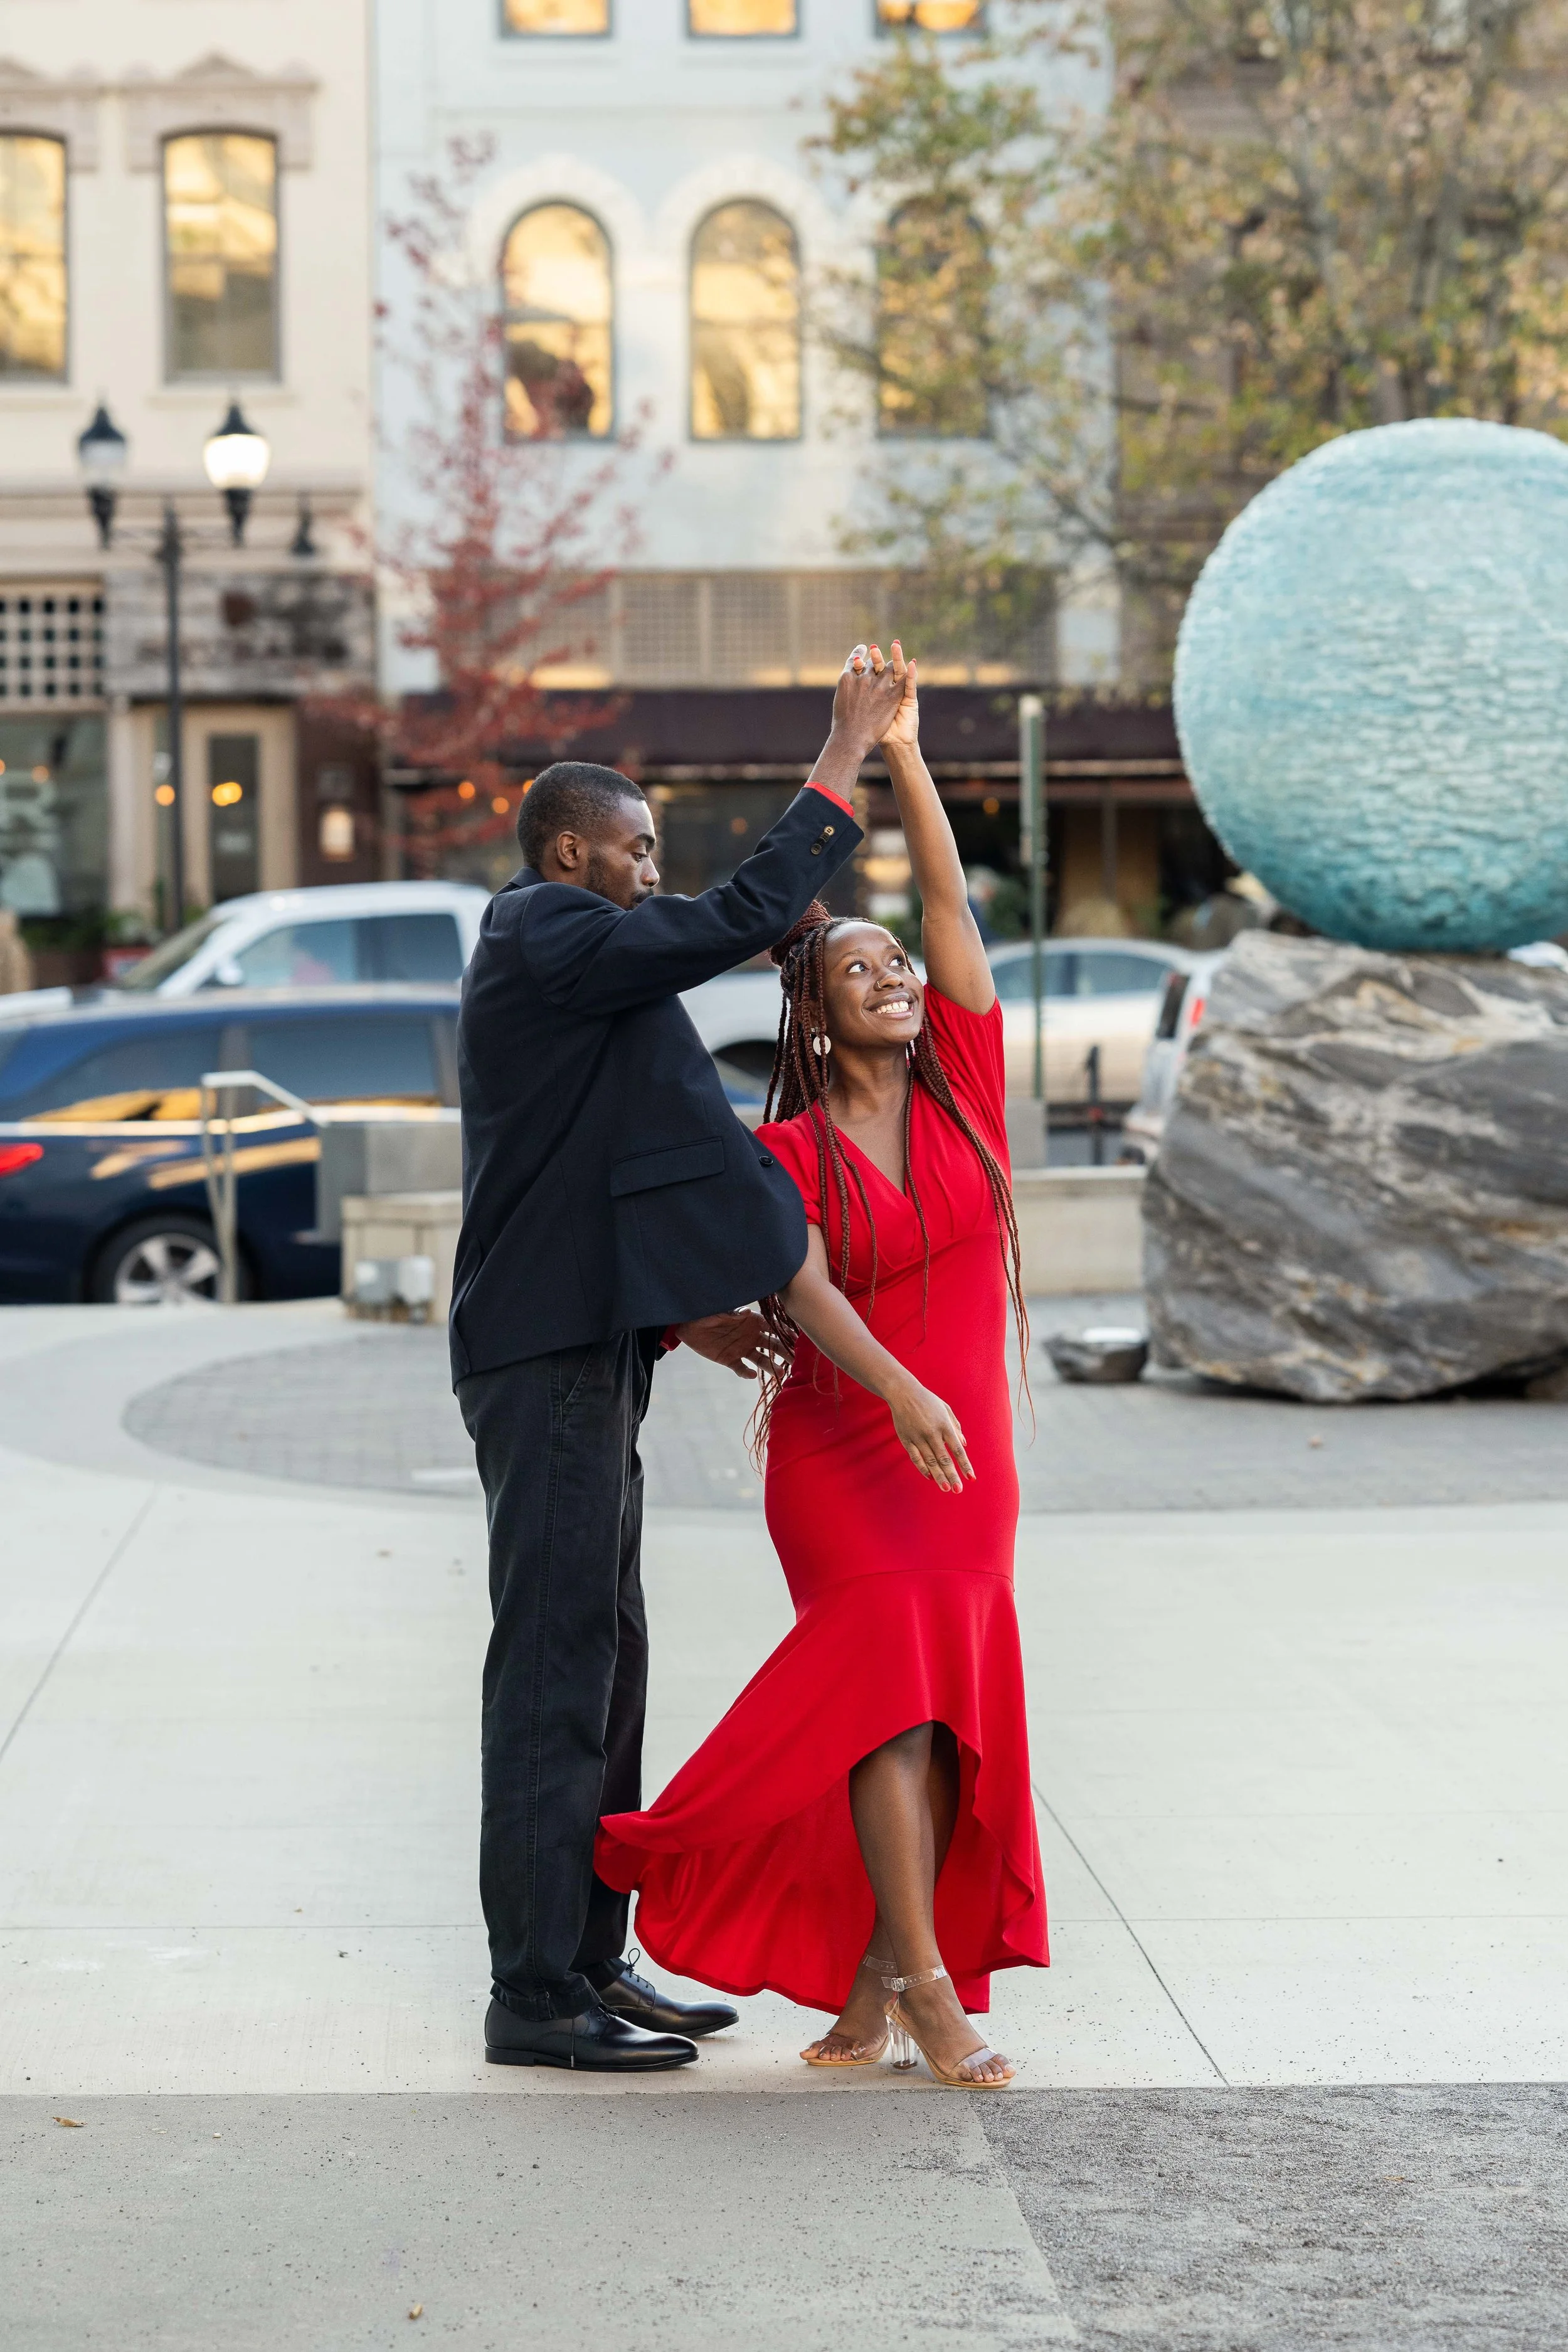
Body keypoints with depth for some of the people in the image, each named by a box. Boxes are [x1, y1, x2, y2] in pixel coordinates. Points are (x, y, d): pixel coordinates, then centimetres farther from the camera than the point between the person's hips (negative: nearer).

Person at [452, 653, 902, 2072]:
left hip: (582, 1354, 11)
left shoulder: (559, 967, 22)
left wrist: (672, 1311, 16)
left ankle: (591, 1963, 19)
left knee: (601, 1665, 13)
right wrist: (846, 759, -12)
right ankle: (536, 1995, -6)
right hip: (549, 1364, -11)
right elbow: (743, 919, -18)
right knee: (554, 1669, -9)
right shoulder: (549, 939, -10)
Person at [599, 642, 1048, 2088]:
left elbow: (950, 898, 1)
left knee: (948, 1701, 2)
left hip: (964, 1452, 4)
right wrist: (900, 1393, -35)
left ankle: (872, 1980, 9)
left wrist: (905, 751, -1)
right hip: (843, 1450, -4)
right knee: (896, 1670, -18)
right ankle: (927, 1985, -18)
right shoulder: (791, 1152, -3)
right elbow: (806, 1291, -18)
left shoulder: (962, 1083, 5)